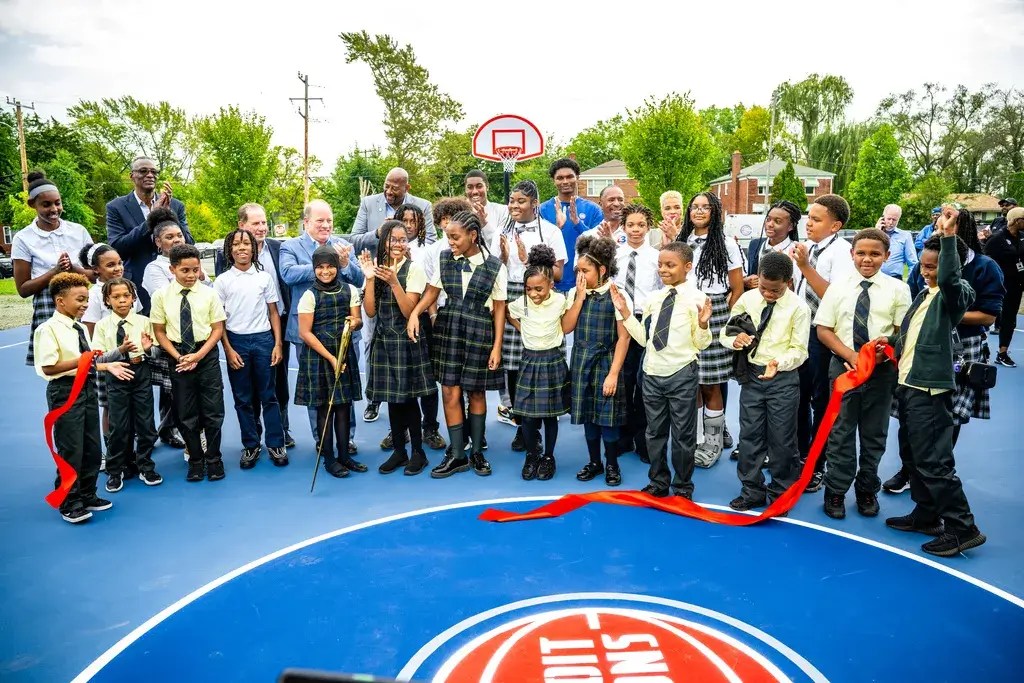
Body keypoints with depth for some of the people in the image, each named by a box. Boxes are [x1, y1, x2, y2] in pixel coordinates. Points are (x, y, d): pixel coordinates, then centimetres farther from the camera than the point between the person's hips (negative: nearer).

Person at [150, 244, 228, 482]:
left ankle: (213, 459, 20)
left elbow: (218, 329, -2)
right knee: (186, 414, 9)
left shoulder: (209, 294, -4)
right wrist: (178, 357, -10)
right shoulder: (161, 296, -2)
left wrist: (198, 355, -12)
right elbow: (159, 331, 2)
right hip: (178, 357, 1)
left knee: (213, 411, 4)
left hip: (207, 355, -1)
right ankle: (195, 460, 25)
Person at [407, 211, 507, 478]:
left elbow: (499, 308, -3)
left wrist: (496, 346, -6)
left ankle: (477, 452, 24)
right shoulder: (443, 259, -1)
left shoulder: (494, 266, -7)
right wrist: (415, 313, -10)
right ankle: (456, 455, 12)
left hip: (479, 332, -2)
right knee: (450, 392, 0)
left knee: (476, 391, 9)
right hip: (448, 329, 2)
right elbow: (432, 291, 9)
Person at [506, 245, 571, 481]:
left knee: (550, 413, 7)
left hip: (553, 360, -1)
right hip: (529, 361, 1)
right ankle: (531, 455, 21)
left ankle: (548, 457, 22)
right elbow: (505, 313, 12)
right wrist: (524, 330, 5)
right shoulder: (520, 304, -8)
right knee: (527, 413, 2)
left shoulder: (560, 301, -10)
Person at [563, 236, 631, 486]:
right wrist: (580, 297, -12)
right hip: (581, 362, 4)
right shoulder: (575, 293, 3)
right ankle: (594, 461, 28)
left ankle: (612, 465, 21)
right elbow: (566, 327, -6)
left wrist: (613, 373, -15)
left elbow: (623, 337, -11)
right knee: (588, 413, 12)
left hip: (606, 362, -4)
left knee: (608, 415, 3)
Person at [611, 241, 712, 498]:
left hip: (682, 375, -5)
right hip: (652, 373, 5)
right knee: (655, 432, 16)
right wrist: (625, 311, 1)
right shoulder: (654, 298, 6)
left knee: (682, 435, 7)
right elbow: (643, 338, 7)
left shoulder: (696, 298, -9)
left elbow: (701, 344, -8)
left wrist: (703, 324, -27)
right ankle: (658, 482, 32)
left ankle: (682, 488, 24)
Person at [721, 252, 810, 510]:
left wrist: (779, 362, -29)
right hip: (751, 373, 3)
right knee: (750, 435, 10)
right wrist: (735, 339, -18)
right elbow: (725, 333, 6)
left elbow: (799, 350, -9)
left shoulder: (798, 307, -9)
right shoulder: (747, 299, 0)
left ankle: (781, 493, 24)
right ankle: (752, 490, 25)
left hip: (783, 378, -3)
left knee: (781, 439, 6)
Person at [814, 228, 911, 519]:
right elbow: (823, 330, -2)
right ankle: (836, 491, 18)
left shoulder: (897, 289, -1)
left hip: (882, 369, 0)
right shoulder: (838, 287, 0)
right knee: (840, 432, 6)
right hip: (843, 366, 0)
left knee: (874, 434, 11)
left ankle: (867, 490, 27)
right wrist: (850, 355, -13)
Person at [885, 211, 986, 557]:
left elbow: (949, 278, -34)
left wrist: (949, 236, -35)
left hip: (930, 389, -9)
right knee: (911, 456, 16)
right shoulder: (923, 295, 15)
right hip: (908, 385, 9)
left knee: (933, 461, -7)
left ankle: (963, 528, 5)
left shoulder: (954, 295, -10)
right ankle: (927, 515, 29)